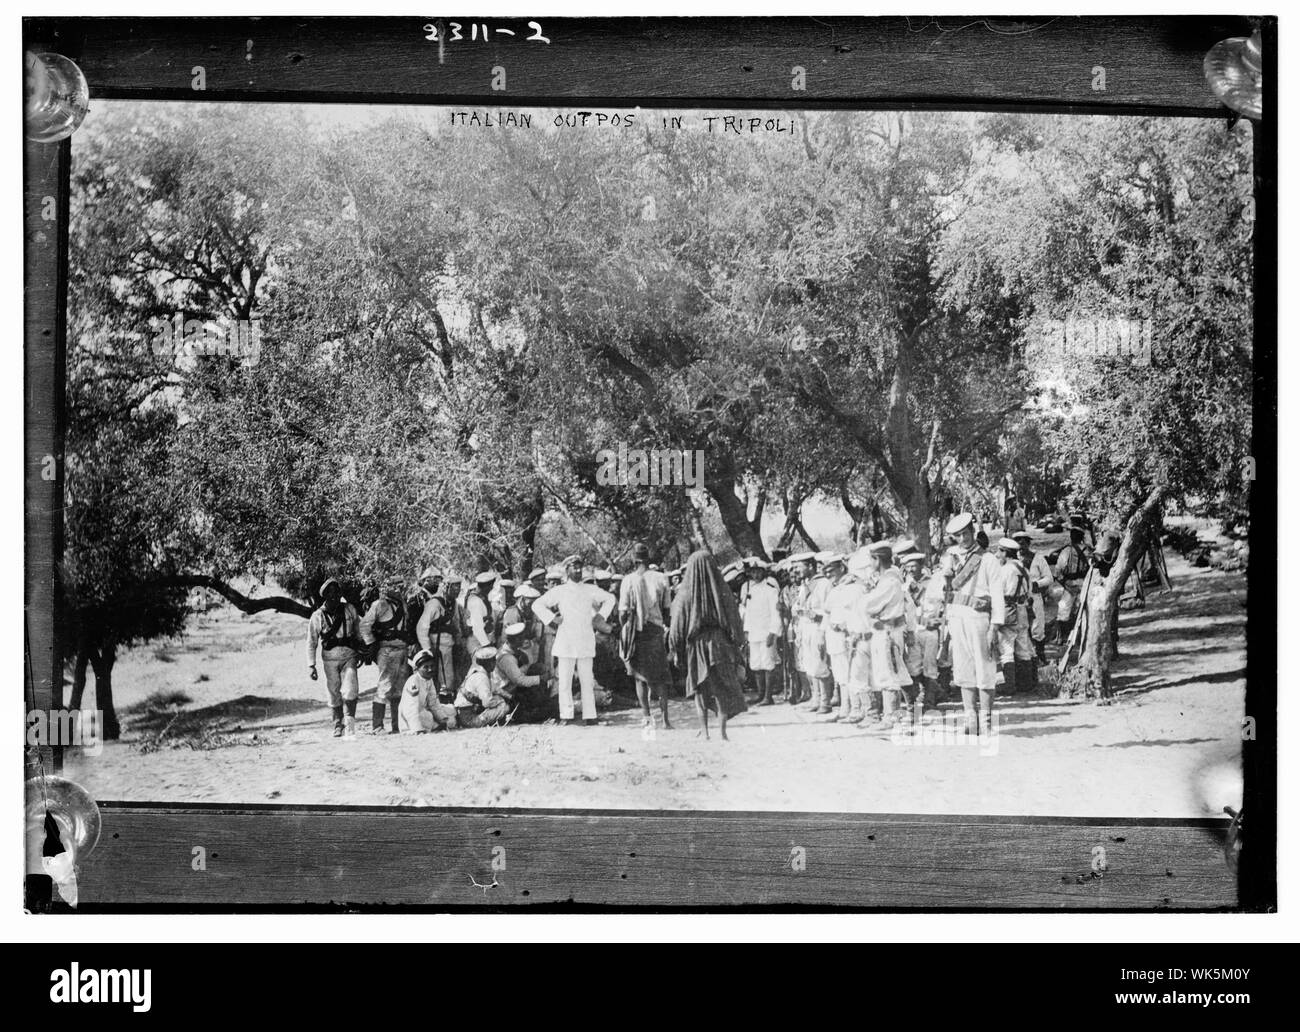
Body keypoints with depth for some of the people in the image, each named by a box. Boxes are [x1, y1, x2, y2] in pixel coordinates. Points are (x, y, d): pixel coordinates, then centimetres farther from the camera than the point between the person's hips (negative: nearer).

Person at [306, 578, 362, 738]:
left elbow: (359, 629, 15)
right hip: (330, 658, 0)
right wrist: (312, 666, -2)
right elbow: (311, 642, 3)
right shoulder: (317, 616, -1)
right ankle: (338, 724, 26)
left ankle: (351, 722, -3)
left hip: (349, 655, 0)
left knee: (349, 691, -16)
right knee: (334, 693, 8)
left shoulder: (349, 609, 2)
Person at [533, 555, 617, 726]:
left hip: (586, 643, 1)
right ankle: (566, 716, 2)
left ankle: (589, 716, 4)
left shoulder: (590, 590, 10)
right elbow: (537, 605, 7)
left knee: (587, 680, 0)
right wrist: (551, 619, -1)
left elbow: (610, 599, 22)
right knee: (565, 681, -3)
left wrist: (600, 617, 13)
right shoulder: (559, 591, 5)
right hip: (565, 643, -1)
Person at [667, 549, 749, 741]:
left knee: (700, 689, 13)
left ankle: (704, 730, 10)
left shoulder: (685, 595, -8)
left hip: (695, 646, 0)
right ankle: (722, 731, -1)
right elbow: (734, 622, -2)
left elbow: (677, 627, -4)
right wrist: (738, 645, 7)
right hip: (720, 645, 0)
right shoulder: (722, 592, -6)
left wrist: (675, 650, 3)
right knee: (724, 688, 8)